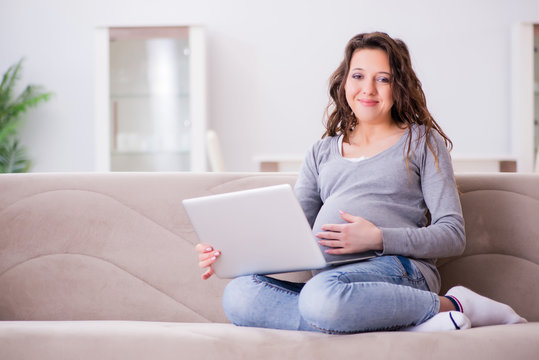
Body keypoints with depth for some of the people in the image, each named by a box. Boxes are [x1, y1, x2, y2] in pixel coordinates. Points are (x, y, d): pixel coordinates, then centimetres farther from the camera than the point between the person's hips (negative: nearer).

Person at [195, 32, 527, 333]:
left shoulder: (422, 141, 14)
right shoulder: (323, 153, 27)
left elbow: (453, 235, 5)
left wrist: (378, 238, -12)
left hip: (400, 269, -5)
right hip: (328, 277, 5)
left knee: (323, 295, -40)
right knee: (239, 295, -26)